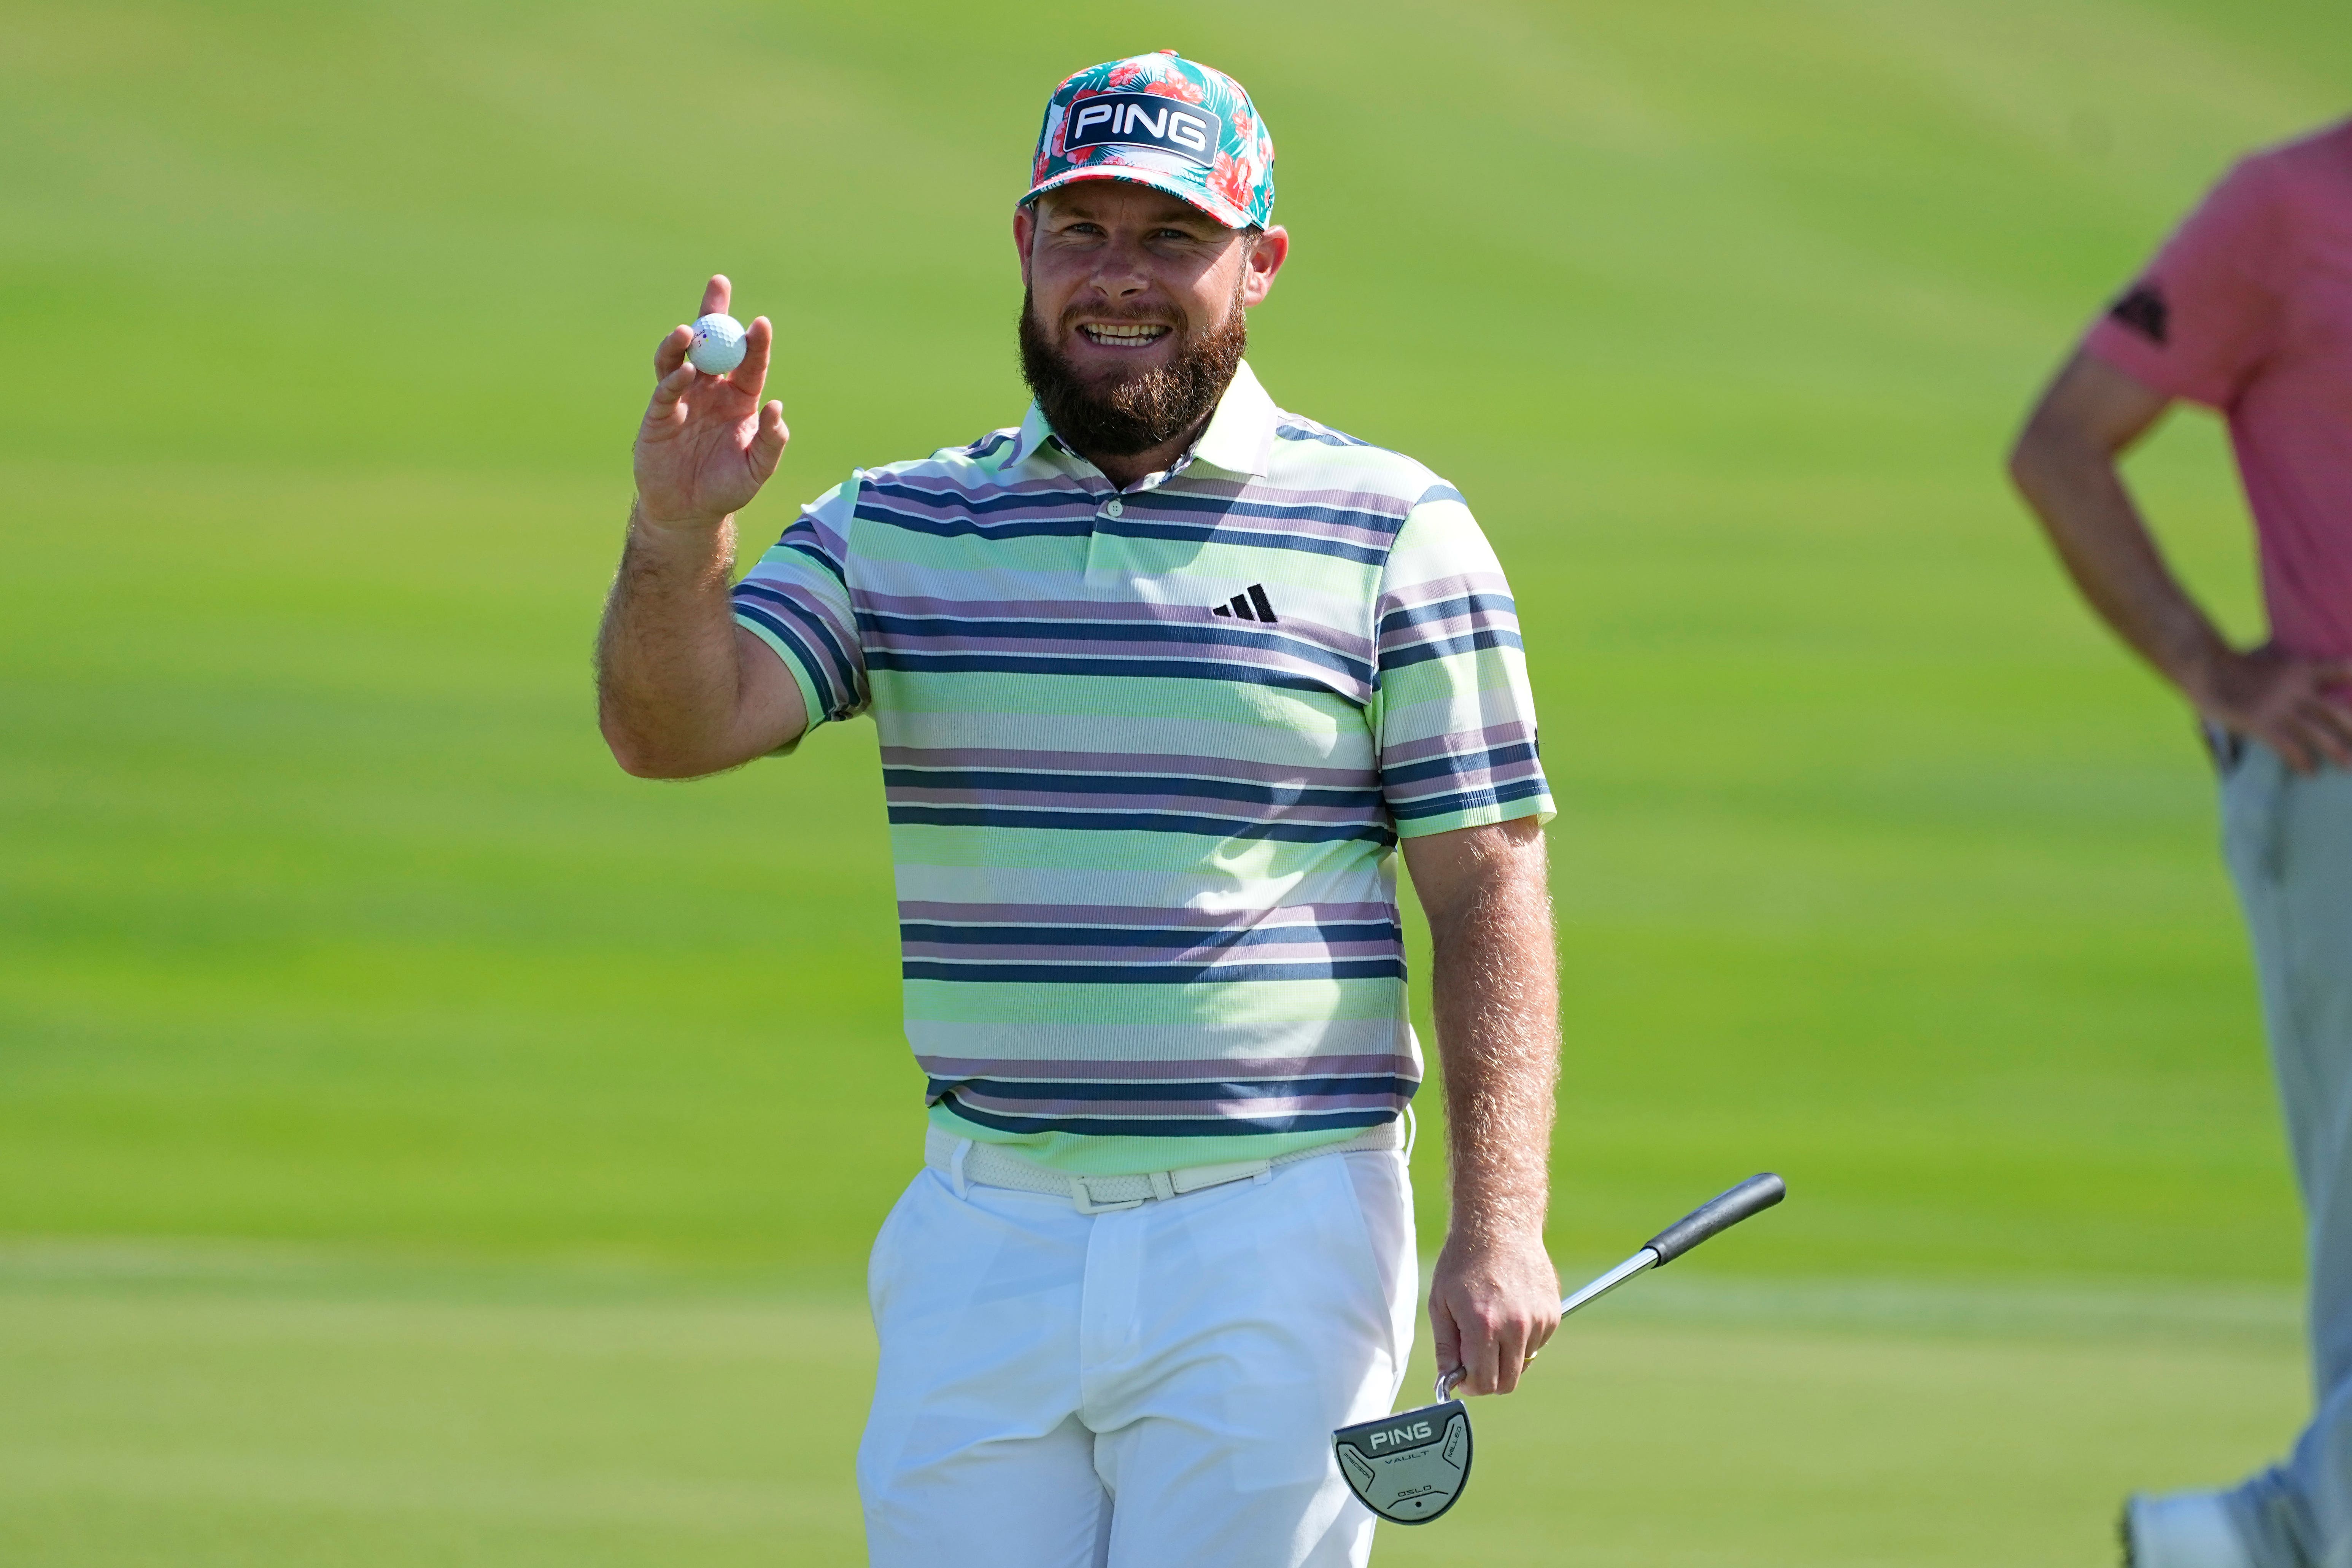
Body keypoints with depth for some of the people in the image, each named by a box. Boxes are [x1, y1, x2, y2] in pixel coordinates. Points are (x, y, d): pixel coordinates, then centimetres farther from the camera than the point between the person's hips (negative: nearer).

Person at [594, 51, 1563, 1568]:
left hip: (1271, 1249, -3)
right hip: (983, 1243, 3)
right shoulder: (897, 530, 9)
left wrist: (1502, 1227, -12)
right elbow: (673, 730, -4)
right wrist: (678, 535, -25)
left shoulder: (1392, 533, 1)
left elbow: (1489, 893, -1)